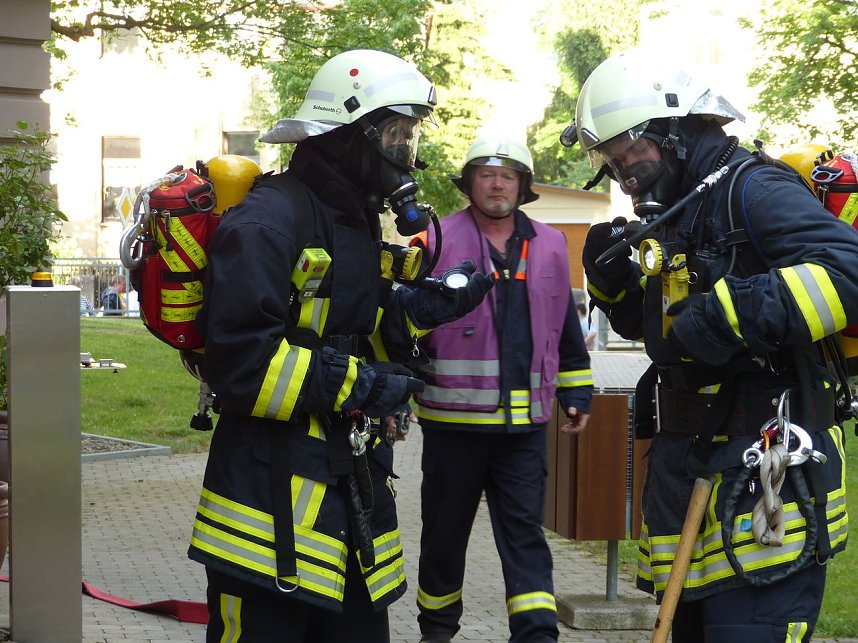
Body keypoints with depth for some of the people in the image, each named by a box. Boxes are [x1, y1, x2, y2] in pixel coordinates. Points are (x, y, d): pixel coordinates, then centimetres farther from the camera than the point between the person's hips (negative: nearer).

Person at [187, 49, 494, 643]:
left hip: (353, 484, 9)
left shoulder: (358, 222, 16)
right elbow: (238, 361, -22)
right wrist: (356, 386, -18)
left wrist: (416, 315, 4)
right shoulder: (269, 221, -15)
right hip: (275, 494, -9)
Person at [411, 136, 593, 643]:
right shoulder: (437, 243, -2)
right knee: (445, 531, 11)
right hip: (453, 420, -2)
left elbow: (567, 329, 17)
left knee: (524, 533, 2)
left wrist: (577, 391, 15)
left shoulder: (549, 246, 9)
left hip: (525, 423, 2)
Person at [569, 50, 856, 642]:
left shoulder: (753, 189, -11)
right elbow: (646, 322, 32)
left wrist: (734, 311, -29)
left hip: (765, 474, -9)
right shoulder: (673, 219, 17)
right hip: (687, 468, 9)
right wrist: (612, 274, 11)